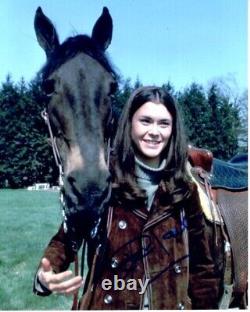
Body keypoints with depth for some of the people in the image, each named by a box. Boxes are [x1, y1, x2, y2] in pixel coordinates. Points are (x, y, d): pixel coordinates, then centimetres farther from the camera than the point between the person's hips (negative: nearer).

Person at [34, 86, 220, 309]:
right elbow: (66, 241, -6)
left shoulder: (185, 190, -2)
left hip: (170, 305, 3)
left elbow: (201, 266, 3)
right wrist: (46, 275, -24)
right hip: (108, 304, -2)